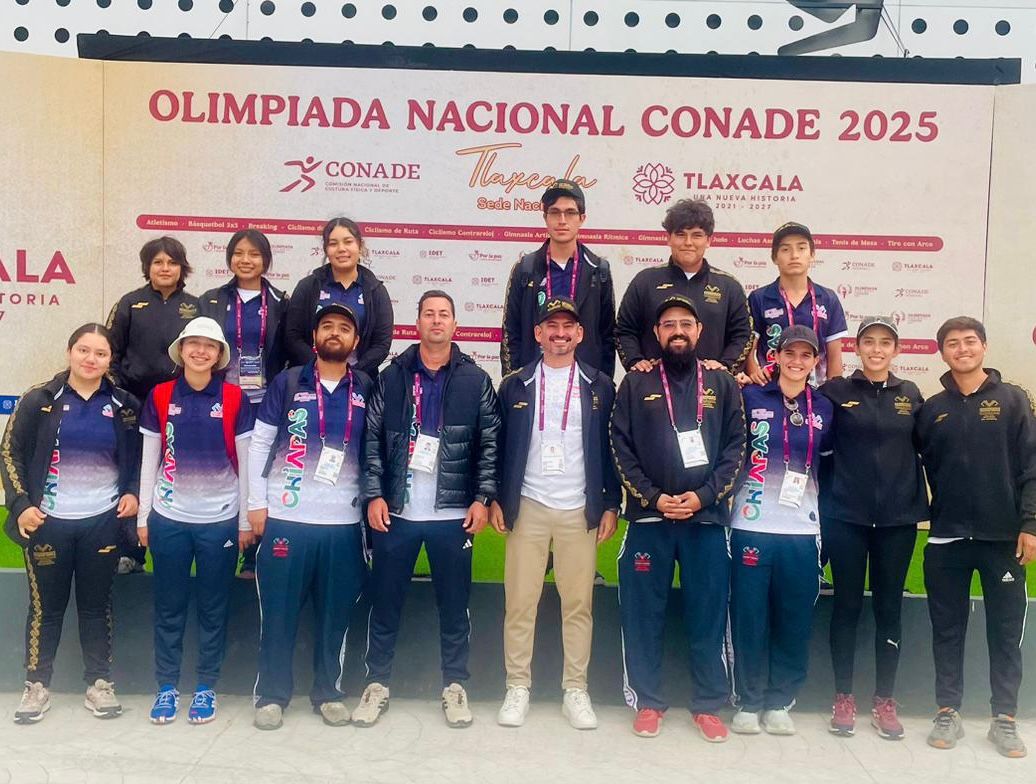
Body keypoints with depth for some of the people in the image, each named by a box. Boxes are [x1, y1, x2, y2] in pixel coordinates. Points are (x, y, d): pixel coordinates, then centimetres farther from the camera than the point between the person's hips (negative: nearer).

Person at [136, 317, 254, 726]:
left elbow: (244, 462, 1)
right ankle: (167, 687, 23)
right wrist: (142, 517, 4)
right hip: (168, 519, 1)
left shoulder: (235, 398, -2)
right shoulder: (160, 396, 2)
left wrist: (245, 521, 0)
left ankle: (206, 688, 21)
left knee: (213, 608, 8)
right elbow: (149, 460, 6)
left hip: (220, 521, -1)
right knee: (169, 607, 10)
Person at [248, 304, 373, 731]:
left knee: (336, 612, 8)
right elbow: (259, 443, 3)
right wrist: (256, 503, -3)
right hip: (285, 518, -1)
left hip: (345, 521, 1)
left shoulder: (367, 389, 6)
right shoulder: (287, 383, 3)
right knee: (279, 611, 4)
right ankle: (271, 694, 18)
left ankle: (328, 691, 23)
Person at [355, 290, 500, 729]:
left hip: (453, 514, 0)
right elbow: (372, 439, 3)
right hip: (396, 512, 1)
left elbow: (490, 444, 2)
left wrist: (483, 497, -5)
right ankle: (377, 683, 23)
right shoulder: (392, 377, 5)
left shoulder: (475, 381, 3)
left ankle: (454, 685, 23)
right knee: (385, 602, 8)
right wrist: (374, 494, -5)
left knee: (454, 603, 8)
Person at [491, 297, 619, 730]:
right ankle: (517, 688, 15)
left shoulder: (599, 386, 5)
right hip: (527, 508, 0)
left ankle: (575, 690, 17)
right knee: (519, 602, 3)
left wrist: (611, 505, 2)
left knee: (579, 604, 5)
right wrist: (496, 499, 1)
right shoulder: (515, 385, 5)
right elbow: (499, 445, 7)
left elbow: (611, 448, 6)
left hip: (580, 511, 0)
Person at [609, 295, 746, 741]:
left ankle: (709, 704, 19)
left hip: (707, 518, 0)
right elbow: (620, 449, 1)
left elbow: (736, 449, 3)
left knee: (708, 614, 5)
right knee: (643, 614, 5)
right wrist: (653, 497, -9)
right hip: (648, 518, 0)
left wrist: (703, 495, -9)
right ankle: (647, 701, 18)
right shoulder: (635, 385, 7)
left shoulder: (722, 385, 8)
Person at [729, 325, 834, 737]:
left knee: (794, 622, 7)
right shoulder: (751, 398, 1)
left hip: (802, 531, 2)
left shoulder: (824, 408, 9)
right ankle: (748, 702, 17)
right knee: (749, 619, 2)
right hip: (751, 528, -2)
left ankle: (779, 702, 22)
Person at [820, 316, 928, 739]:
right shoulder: (836, 391, -1)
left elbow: (923, 450, 11)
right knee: (847, 604, 5)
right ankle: (843, 697, 17)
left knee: (889, 608, 8)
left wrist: (927, 501, 8)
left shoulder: (911, 395, 7)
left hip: (898, 518, 2)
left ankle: (884, 701, 19)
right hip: (846, 516, -2)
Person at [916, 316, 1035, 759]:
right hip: (947, 539, 2)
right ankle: (948, 714, 19)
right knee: (947, 630, 8)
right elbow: (925, 469, 9)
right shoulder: (932, 409, 6)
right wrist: (929, 514, 0)